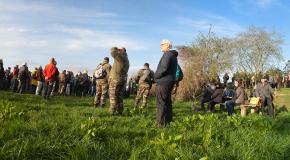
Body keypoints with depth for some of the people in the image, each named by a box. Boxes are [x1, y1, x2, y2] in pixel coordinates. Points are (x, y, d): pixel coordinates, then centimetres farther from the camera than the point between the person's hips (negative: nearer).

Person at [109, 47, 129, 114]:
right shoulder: (127, 61, 15)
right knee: (120, 96, 14)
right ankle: (120, 111, 16)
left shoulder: (120, 57, -11)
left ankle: (112, 111, -5)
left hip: (115, 79, -8)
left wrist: (119, 50, 1)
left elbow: (113, 50, -12)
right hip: (123, 79, 8)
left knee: (113, 96, -4)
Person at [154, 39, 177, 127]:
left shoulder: (167, 54, -10)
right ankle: (168, 122, 16)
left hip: (163, 82, -10)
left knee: (161, 103, -8)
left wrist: (156, 76, -6)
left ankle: (161, 124, -8)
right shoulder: (173, 56, 20)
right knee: (167, 103, 12)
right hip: (170, 81, 10)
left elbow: (163, 68, -21)